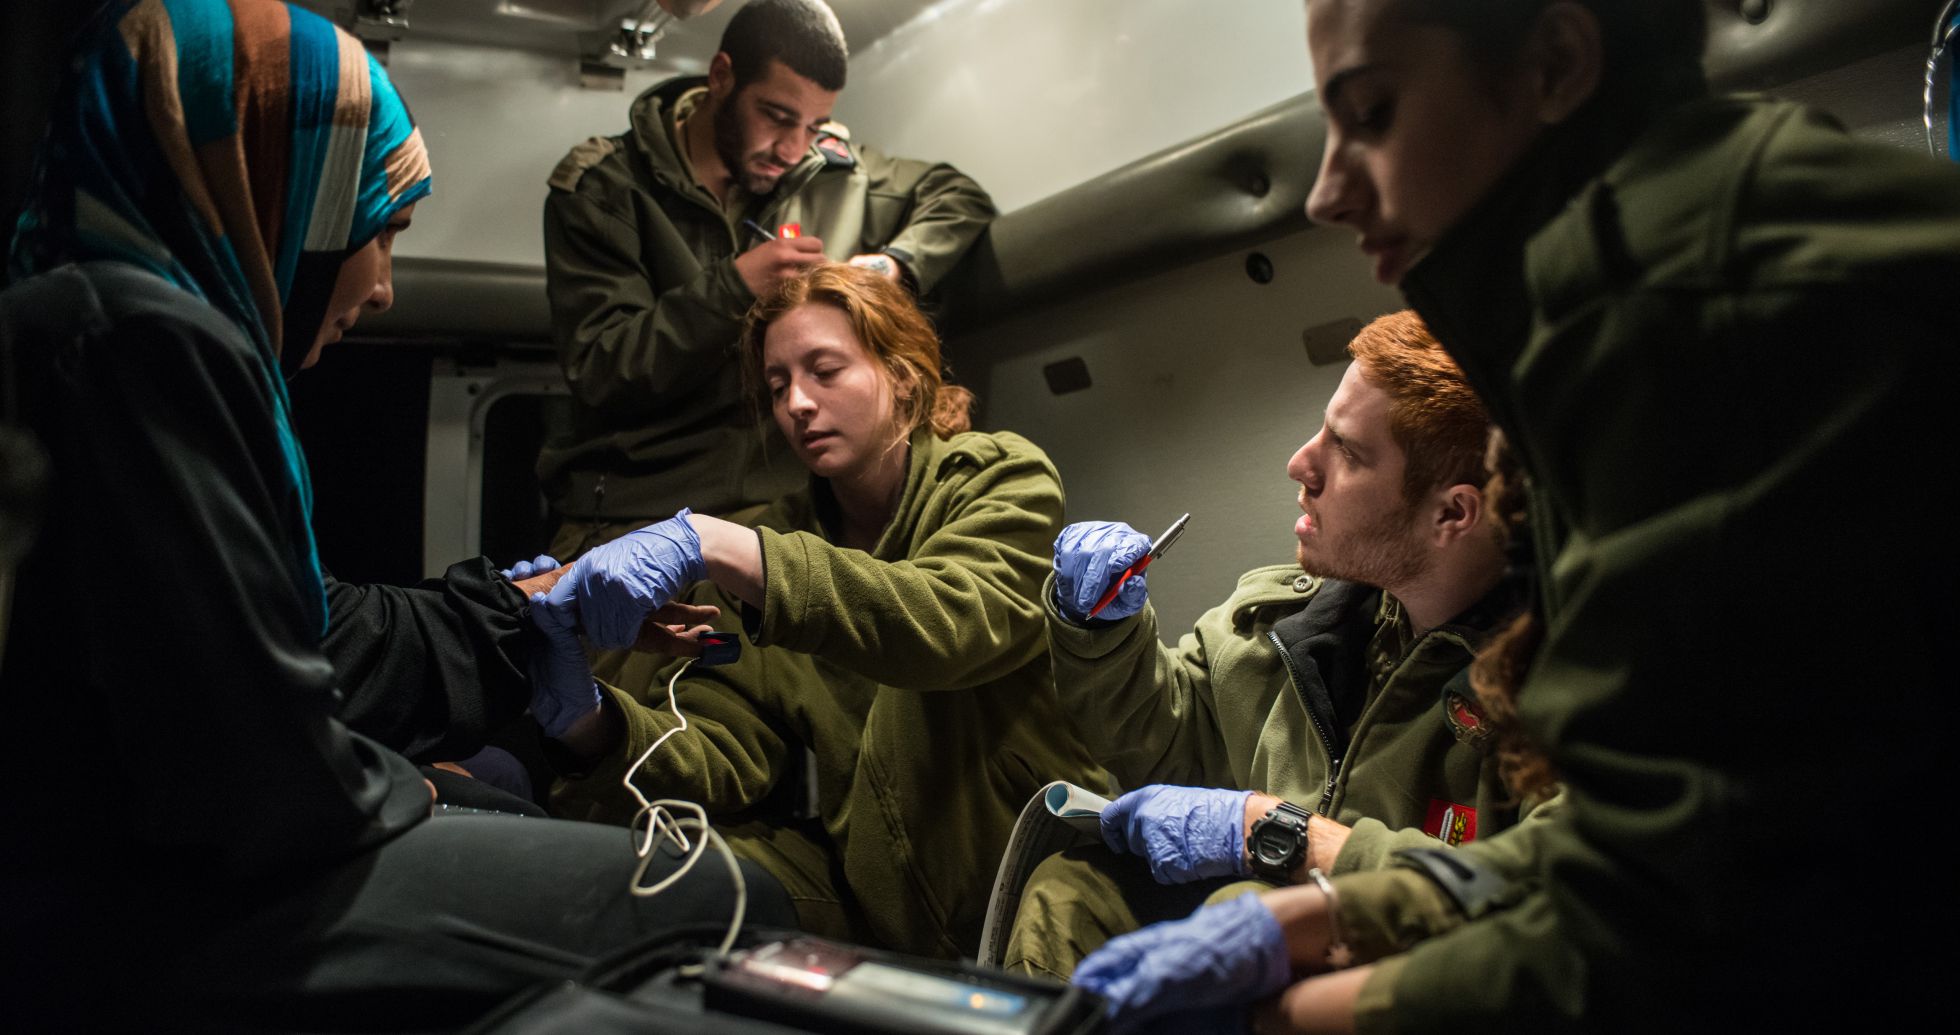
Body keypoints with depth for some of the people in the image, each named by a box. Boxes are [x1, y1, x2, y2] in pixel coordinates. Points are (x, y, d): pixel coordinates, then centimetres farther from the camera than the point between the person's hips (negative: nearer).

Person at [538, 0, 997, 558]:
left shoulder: (832, 167, 12)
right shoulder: (602, 186, 2)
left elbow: (960, 198, 25)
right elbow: (599, 371, -5)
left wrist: (895, 263, 4)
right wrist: (732, 287, -13)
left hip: (791, 500, 3)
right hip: (634, 512, -2)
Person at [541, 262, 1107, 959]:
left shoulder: (1001, 477, -5)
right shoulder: (778, 537, 8)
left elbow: (952, 622, -29)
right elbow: (728, 757, -2)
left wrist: (709, 543, -38)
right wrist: (592, 725, -23)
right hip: (862, 886, 3)